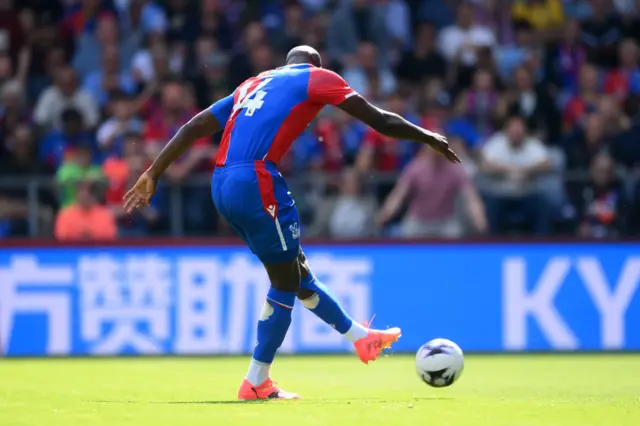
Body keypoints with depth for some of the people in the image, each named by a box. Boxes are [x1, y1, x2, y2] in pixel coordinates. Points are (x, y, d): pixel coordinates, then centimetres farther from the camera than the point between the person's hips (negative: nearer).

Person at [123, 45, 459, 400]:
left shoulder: (253, 84, 27)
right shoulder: (316, 77, 9)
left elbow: (194, 127, 21)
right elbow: (379, 120, 5)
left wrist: (153, 174, 21)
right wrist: (428, 138, 17)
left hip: (221, 185, 8)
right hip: (255, 182, -8)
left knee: (297, 272, 19)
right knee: (286, 282, 4)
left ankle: (360, 337, 33)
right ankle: (256, 384, 6)